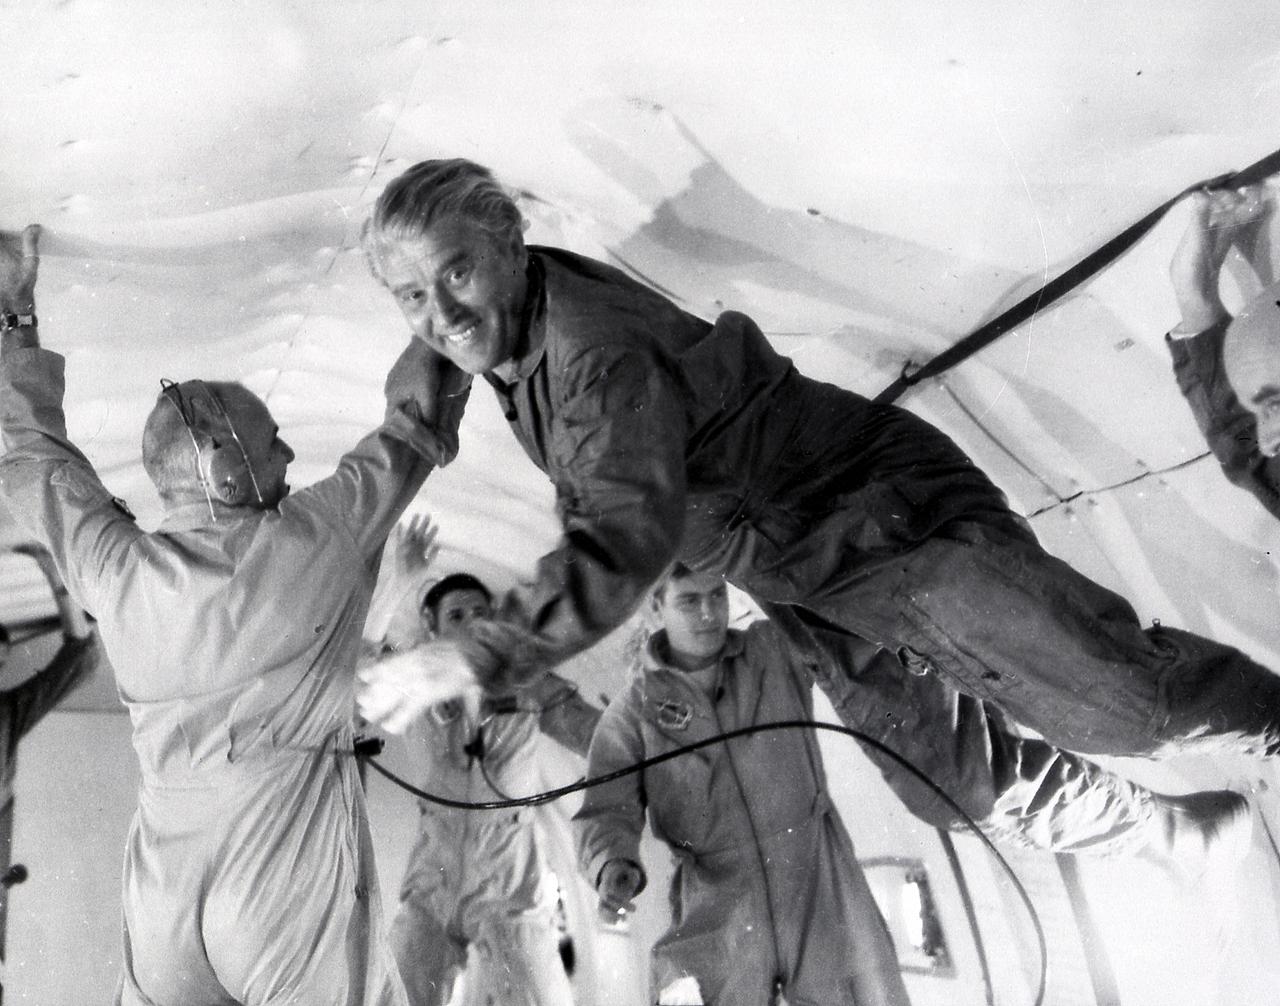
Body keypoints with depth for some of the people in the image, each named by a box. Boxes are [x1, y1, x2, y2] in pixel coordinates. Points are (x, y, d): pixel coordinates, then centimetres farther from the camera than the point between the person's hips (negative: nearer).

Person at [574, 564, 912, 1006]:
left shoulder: (777, 650, 6)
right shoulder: (633, 712, 1)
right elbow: (606, 813, -5)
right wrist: (613, 867, -24)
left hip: (820, 891, 1)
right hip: (717, 914, -1)